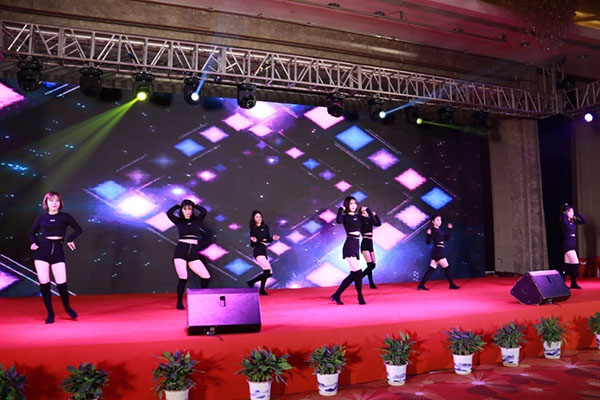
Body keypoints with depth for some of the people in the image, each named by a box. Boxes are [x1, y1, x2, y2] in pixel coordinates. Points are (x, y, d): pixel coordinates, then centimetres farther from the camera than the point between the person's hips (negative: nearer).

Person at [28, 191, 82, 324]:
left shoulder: (65, 217, 5)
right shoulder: (41, 218, 8)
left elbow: (78, 229, 8)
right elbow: (32, 233, 19)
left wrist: (69, 239, -3)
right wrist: (33, 242, 1)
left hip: (57, 251, -1)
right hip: (42, 250, 1)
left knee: (61, 284, -6)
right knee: (44, 283, -1)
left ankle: (67, 307, 21)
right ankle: (50, 313, 13)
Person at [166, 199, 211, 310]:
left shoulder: (197, 220, 9)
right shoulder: (179, 221, 8)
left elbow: (204, 211, -10)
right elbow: (169, 213, -9)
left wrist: (194, 205, 6)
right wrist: (179, 205, 5)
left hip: (193, 254, 2)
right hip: (180, 252, -2)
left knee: (206, 276, -6)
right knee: (183, 278, -12)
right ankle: (179, 303, 6)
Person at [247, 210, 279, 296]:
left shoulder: (265, 227, 11)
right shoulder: (253, 229, -3)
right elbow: (252, 245, -2)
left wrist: (273, 238, -4)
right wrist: (254, 241, -23)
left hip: (264, 251, 7)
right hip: (258, 251, -7)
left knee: (269, 273, 8)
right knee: (267, 270, -17)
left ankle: (251, 282, 20)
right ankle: (262, 290, -4)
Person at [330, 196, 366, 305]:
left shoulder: (358, 216, 15)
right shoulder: (345, 217, -3)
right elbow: (338, 221, -27)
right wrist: (341, 209, -16)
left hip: (355, 247, 7)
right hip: (349, 247, -7)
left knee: (353, 274, 8)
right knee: (358, 273, -9)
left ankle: (336, 295, 17)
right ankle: (360, 297, 8)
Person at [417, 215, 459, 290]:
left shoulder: (440, 230, 16)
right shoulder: (432, 230, -9)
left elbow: (447, 238, 17)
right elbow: (428, 242, -13)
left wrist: (449, 229, 15)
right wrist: (429, 234, -31)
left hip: (441, 251, 9)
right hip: (437, 251, -9)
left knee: (431, 269, 5)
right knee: (446, 267, -1)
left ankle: (421, 285, 5)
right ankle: (452, 285, 12)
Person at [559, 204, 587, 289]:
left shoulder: (573, 221, 11)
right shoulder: (564, 221, -10)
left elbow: (584, 221, 13)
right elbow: (564, 221, -33)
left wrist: (577, 215, 4)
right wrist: (564, 213, -16)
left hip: (572, 245, 8)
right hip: (567, 244, -8)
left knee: (567, 265, 9)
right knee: (575, 264, -10)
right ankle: (574, 283, -1)